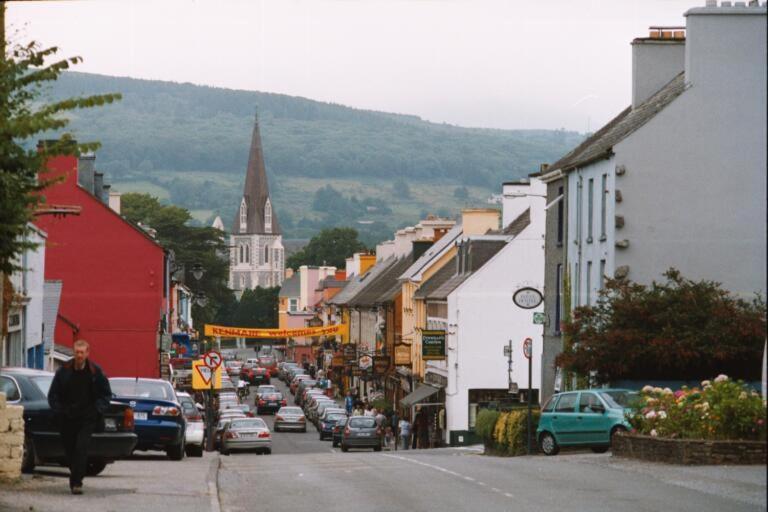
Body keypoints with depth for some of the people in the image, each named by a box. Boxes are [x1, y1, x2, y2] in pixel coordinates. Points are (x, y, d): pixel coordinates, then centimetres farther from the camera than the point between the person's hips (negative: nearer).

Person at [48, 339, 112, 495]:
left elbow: (106, 394, 9)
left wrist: (97, 410, -3)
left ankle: (76, 482, -18)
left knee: (81, 448, -16)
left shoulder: (95, 371, -1)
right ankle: (75, 479, 26)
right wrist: (59, 410, -2)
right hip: (67, 418, 2)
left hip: (87, 419, -2)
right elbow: (53, 394, 9)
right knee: (69, 451, 7)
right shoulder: (64, 371, 1)